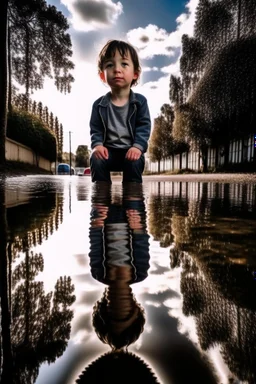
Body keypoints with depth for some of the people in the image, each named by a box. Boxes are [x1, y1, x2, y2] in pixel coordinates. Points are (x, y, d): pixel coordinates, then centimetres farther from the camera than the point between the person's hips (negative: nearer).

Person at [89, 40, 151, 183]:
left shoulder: (140, 101, -1)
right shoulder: (99, 104, 3)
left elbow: (144, 127, -6)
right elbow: (95, 129, 4)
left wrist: (138, 146, -22)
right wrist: (97, 144, -17)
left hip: (131, 149, -1)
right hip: (109, 150, 2)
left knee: (134, 162, -31)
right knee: (96, 160, -26)